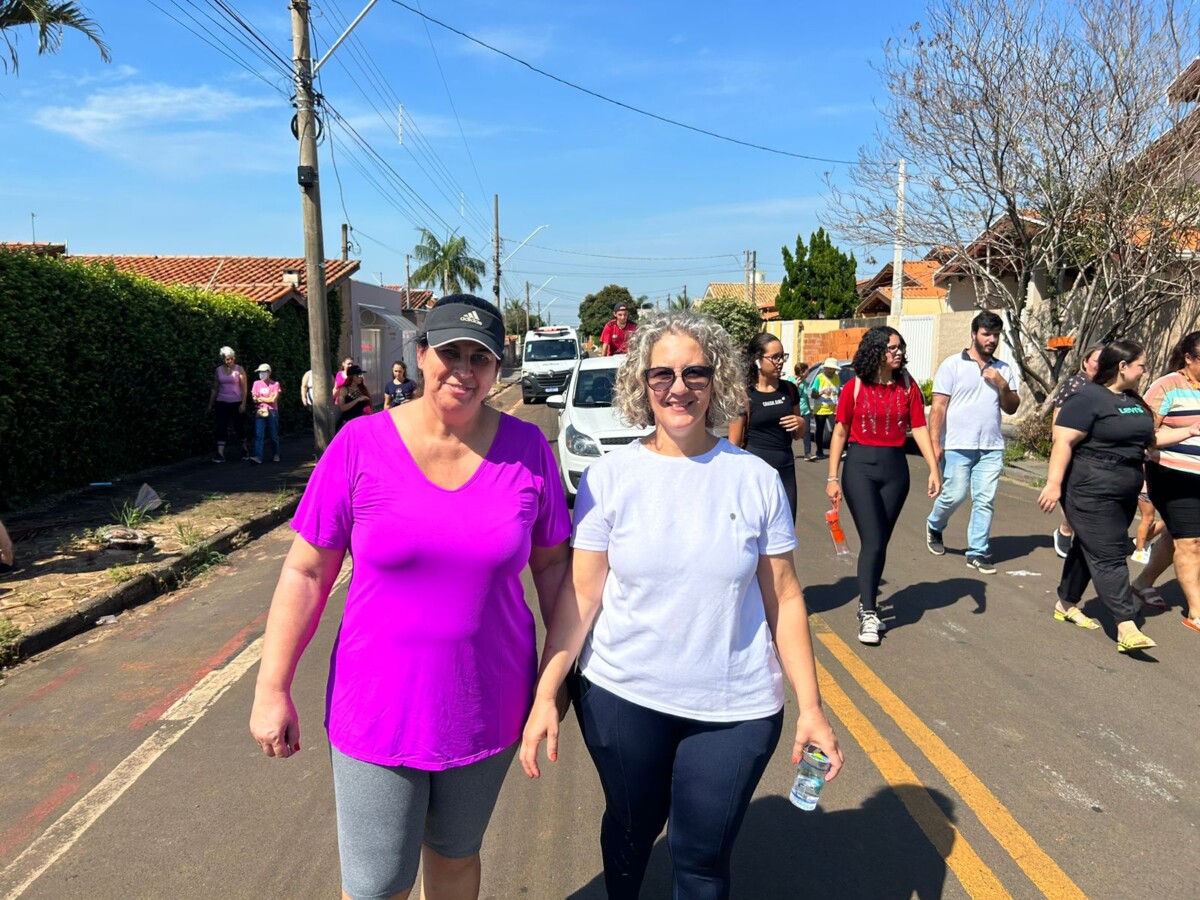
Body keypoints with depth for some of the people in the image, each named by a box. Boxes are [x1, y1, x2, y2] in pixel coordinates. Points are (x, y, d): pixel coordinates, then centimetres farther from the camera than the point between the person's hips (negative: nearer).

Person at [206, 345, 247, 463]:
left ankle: (245, 449, 29)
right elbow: (214, 388, 10)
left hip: (236, 403, -2)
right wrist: (210, 404, 9)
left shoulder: (239, 369, -3)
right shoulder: (218, 370, 5)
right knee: (221, 428, -5)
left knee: (239, 427, 8)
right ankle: (220, 454, -8)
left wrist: (243, 403, -12)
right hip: (222, 403, 2)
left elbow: (244, 388, -5)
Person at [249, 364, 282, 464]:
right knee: (258, 435, -9)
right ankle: (258, 456, -15)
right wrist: (267, 399, -7)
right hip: (259, 412, 2)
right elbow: (254, 399, 4)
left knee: (273, 435, 6)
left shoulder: (275, 384, 1)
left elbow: (273, 399, -7)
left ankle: (276, 455, 22)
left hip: (272, 412, -2)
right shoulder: (257, 383, 10)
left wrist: (260, 398, 0)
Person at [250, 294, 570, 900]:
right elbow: (305, 573, -6)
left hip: (487, 707, 2)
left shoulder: (526, 447, -7)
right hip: (381, 709, -1)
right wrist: (272, 690, -6)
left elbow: (552, 560, 3)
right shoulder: (360, 446, -10)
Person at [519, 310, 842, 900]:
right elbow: (580, 594, -5)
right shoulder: (609, 476, -7)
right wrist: (545, 694, -11)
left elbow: (784, 597, -1)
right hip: (621, 696, 1)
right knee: (629, 830, 22)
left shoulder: (756, 479, -5)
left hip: (736, 709, 0)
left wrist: (811, 707, -2)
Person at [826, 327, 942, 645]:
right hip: (860, 466, -3)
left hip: (895, 468, 3)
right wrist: (832, 477, -2)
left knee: (880, 542, 10)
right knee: (872, 541, -9)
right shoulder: (855, 387, -4)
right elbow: (840, 432, 0)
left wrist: (934, 469, -8)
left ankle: (867, 604, 26)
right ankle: (868, 615, 0)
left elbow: (919, 429, 1)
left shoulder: (907, 386, 3)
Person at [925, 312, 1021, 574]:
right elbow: (938, 407, -6)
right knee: (954, 496, -1)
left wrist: (1002, 385, -8)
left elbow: (1011, 408, 10)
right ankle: (934, 526, 29)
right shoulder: (953, 365, -2)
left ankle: (977, 552, 12)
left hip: (991, 447, 4)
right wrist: (934, 443, -13)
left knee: (984, 501, 2)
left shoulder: (1004, 369, 11)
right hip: (957, 446, -4)